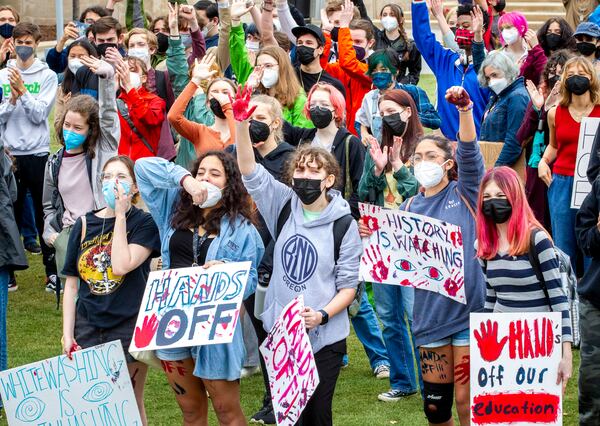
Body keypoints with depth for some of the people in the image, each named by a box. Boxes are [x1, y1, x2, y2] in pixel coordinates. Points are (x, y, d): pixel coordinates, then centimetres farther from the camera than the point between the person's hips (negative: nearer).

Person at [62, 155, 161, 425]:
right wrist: (67, 334, 3)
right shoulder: (84, 225, 8)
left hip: (129, 325, -3)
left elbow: (122, 265, -19)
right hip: (88, 329, 3)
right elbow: (71, 283, 9)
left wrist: (120, 215, -13)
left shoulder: (144, 223, -2)